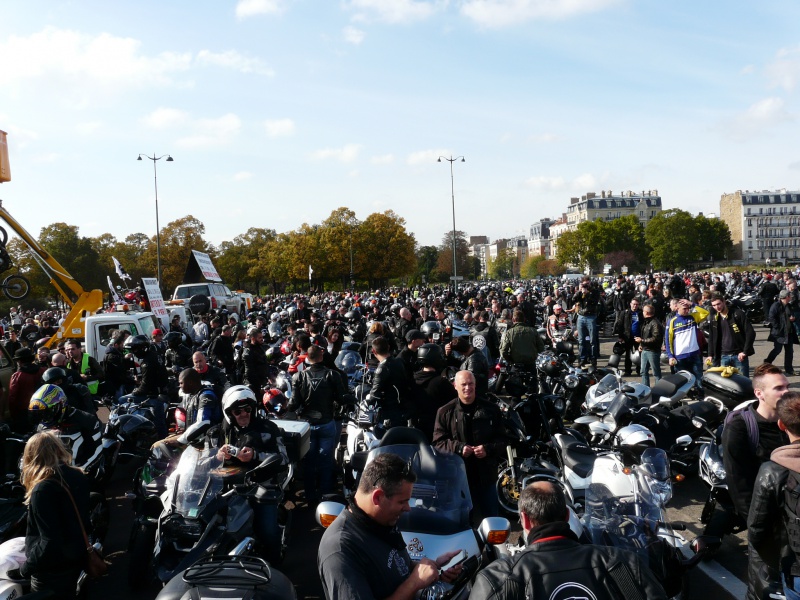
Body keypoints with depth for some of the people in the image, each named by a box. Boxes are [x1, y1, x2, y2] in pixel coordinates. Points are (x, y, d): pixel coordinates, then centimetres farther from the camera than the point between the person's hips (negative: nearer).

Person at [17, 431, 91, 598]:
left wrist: (26, 567, -11)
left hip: (53, 571, -7)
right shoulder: (79, 477, -2)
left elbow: (50, 542, -24)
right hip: (77, 560, 7)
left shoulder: (43, 489, -24)